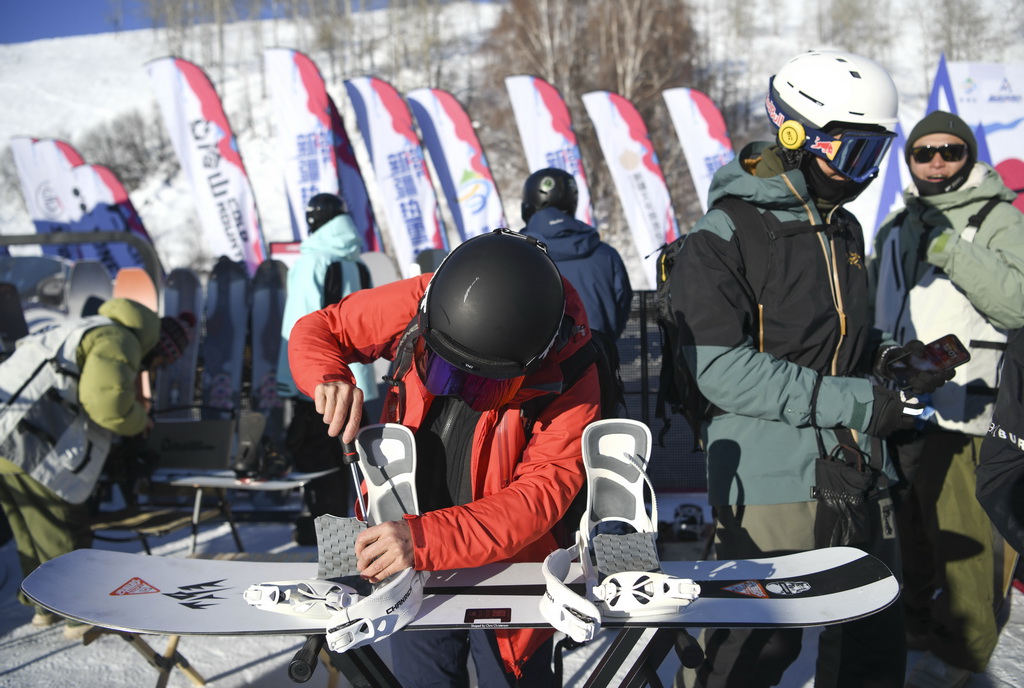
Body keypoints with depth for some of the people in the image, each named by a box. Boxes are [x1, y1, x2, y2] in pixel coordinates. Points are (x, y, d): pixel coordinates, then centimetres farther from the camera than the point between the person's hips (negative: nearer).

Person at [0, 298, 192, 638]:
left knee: (31, 530, 22)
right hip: (29, 446, -10)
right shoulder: (119, 341, -7)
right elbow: (107, 402, -19)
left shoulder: (92, 330, 25)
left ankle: (44, 605, 34)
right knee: (63, 532, 3)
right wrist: (138, 421, 1)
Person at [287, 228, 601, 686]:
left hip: (505, 569, -2)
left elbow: (541, 495, -31)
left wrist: (426, 540, -43)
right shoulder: (414, 305, -18)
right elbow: (317, 331, -3)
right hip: (409, 571, 3)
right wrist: (329, 378, -27)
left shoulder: (570, 377, -26)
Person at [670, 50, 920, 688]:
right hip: (769, 482, -7)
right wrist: (854, 402, -21)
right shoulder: (723, 237, -12)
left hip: (858, 473, 7)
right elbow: (722, 371, -20)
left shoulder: (845, 229, 13)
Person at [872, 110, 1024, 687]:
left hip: (957, 406, -7)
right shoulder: (896, 227, 18)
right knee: (909, 524, 15)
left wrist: (949, 246, -24)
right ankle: (916, 621, 30)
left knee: (961, 530, -5)